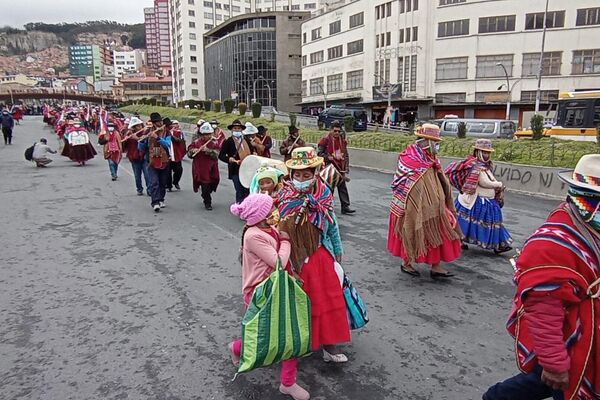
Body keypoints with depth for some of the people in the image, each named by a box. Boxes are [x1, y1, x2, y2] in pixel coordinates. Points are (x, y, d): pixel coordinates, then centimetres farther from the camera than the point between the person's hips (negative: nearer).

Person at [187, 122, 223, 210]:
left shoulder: (215, 142, 1)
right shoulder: (196, 142, 0)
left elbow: (216, 154, -12)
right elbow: (189, 154, 3)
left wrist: (207, 150, -25)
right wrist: (193, 151, -18)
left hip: (211, 169, 2)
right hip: (200, 169, -2)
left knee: (213, 183, 12)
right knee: (205, 186, -7)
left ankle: (206, 197, 42)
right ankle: (208, 203, 9)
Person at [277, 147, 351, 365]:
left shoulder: (324, 194, -3)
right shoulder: (284, 197, -9)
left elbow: (332, 224, 8)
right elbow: (276, 228, -5)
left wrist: (338, 250, 14)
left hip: (320, 256, 2)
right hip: (294, 258, -2)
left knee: (327, 300, 4)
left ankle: (329, 345, 16)